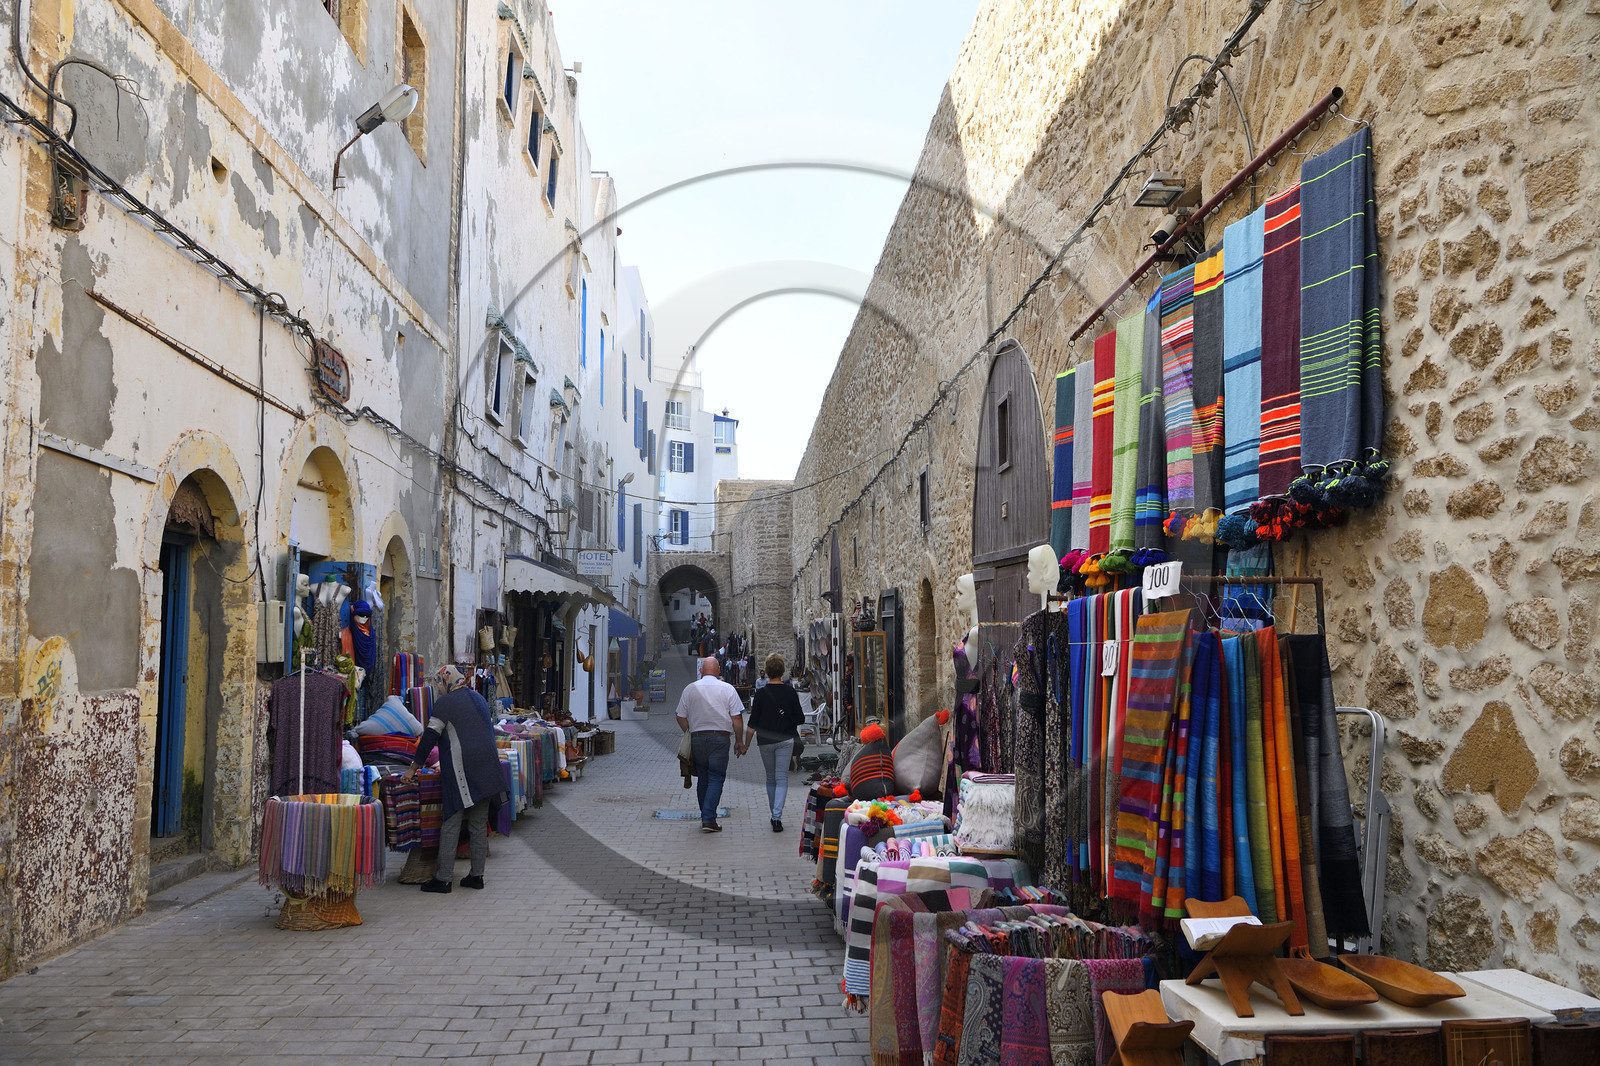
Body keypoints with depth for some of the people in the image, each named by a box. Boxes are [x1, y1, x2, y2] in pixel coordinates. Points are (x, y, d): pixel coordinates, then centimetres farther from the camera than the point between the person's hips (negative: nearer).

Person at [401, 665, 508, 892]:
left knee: (451, 824, -4)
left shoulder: (445, 702, -5)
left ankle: (444, 878, -3)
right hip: (486, 767, 7)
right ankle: (476, 875, 13)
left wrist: (413, 768, 1)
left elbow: (430, 737, -6)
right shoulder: (480, 699, 16)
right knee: (479, 824, 10)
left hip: (460, 770, -7)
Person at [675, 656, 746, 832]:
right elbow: (737, 718, -4)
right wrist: (739, 741, 7)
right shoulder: (727, 689, -2)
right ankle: (709, 819, -11)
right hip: (720, 738, -3)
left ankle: (705, 817, 20)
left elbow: (681, 718, 7)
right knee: (716, 779, -1)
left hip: (697, 738, 3)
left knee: (702, 779, 13)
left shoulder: (690, 689, 4)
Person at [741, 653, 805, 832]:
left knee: (770, 778, 17)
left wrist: (746, 744, 2)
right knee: (782, 778, 0)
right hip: (785, 740, -1)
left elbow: (753, 723, -6)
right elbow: (800, 719, -1)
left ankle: (774, 815, 24)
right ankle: (777, 816, -16)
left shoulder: (761, 693, -8)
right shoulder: (790, 692, -6)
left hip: (765, 741, 1)